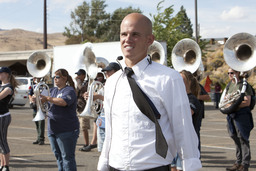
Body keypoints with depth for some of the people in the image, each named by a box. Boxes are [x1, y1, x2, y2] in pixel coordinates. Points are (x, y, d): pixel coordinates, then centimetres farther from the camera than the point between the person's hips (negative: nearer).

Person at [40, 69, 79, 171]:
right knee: (58, 155, 16)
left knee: (67, 157, -5)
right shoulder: (53, 90, 14)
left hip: (66, 131, -8)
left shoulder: (69, 90, -11)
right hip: (53, 130, 8)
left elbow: (63, 102, -29)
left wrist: (47, 99, -31)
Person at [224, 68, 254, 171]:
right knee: (236, 139, 12)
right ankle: (238, 163, 20)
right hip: (231, 115, 8)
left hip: (242, 114, -8)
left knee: (243, 139, -6)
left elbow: (247, 102, -15)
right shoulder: (230, 84, 16)